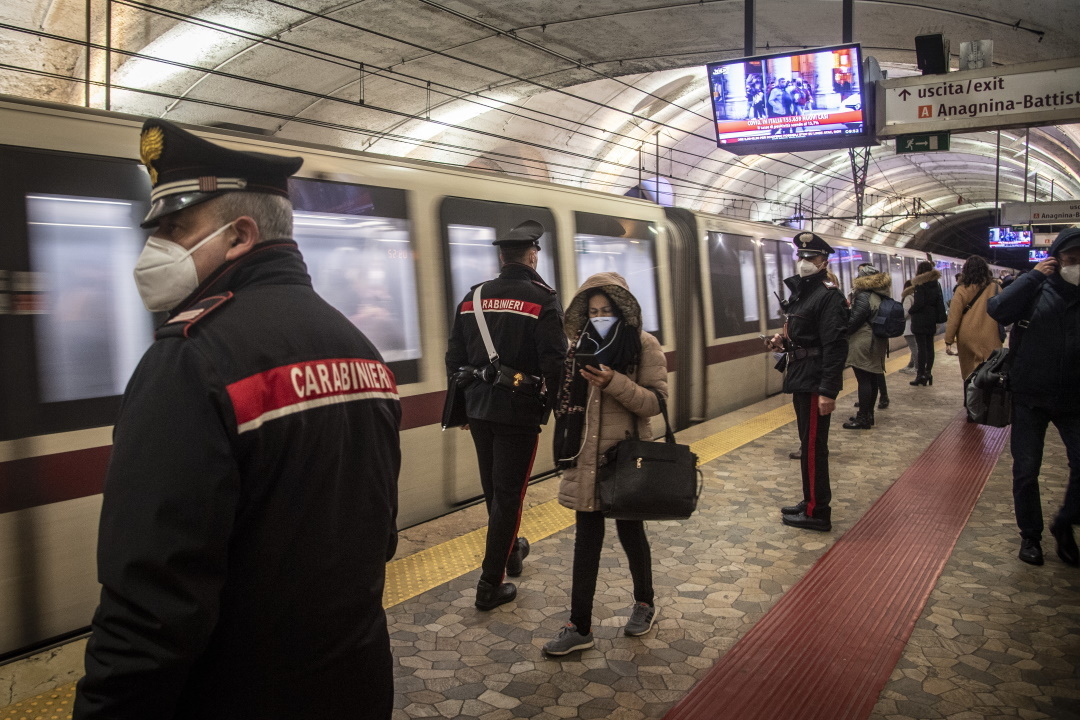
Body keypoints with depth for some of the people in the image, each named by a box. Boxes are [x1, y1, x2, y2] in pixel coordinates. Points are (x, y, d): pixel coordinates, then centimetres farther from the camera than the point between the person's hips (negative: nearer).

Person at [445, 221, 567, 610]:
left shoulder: (473, 297, 6)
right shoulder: (542, 299, -10)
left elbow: (455, 358, 8)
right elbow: (554, 361, -16)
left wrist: (461, 404, 17)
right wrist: (554, 405, -2)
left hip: (479, 408, 6)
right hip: (520, 410, -5)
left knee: (493, 488, 20)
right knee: (509, 493, 2)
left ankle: (509, 550, 41)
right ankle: (491, 584, 5)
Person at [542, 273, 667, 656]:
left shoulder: (644, 345, -6)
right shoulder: (579, 346, 7)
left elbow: (655, 401, -12)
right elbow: (567, 400, 14)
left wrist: (614, 383, -25)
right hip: (585, 459, 4)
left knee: (630, 530, 13)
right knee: (586, 538, 7)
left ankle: (644, 603, 37)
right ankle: (580, 627, 14)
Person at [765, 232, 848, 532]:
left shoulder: (828, 296, -16)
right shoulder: (800, 293, 15)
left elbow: (835, 347, -22)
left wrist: (828, 391, -25)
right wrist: (783, 342, 5)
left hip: (816, 383, -10)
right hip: (801, 381, 10)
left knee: (813, 447, -4)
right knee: (808, 445, 17)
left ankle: (817, 513, 5)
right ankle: (811, 502, 28)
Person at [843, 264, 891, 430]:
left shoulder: (863, 296, -15)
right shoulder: (881, 296, 12)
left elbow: (854, 321, -16)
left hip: (862, 344, -9)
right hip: (877, 343, 9)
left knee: (863, 380, -6)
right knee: (873, 379, 13)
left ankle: (863, 418, -4)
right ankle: (868, 414, 21)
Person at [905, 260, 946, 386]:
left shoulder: (920, 284, -12)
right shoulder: (936, 284, 10)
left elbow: (919, 303, -19)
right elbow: (939, 303, 11)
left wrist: (910, 311, -3)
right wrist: (936, 318, 13)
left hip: (920, 320, -7)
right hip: (931, 320, 7)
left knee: (921, 347, -6)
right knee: (929, 346, 10)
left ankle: (920, 375, -4)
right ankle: (928, 373, 13)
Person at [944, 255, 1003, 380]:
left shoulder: (962, 290, -5)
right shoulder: (995, 288, 0)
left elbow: (953, 318, -6)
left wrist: (948, 340, 0)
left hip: (967, 339, 0)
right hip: (990, 339, 0)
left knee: (969, 374, 11)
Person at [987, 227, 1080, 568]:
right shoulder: (1035, 292, -5)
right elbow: (997, 309, -23)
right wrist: (1033, 276, -22)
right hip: (1029, 398, -1)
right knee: (1026, 470, 5)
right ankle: (1030, 535, 24)